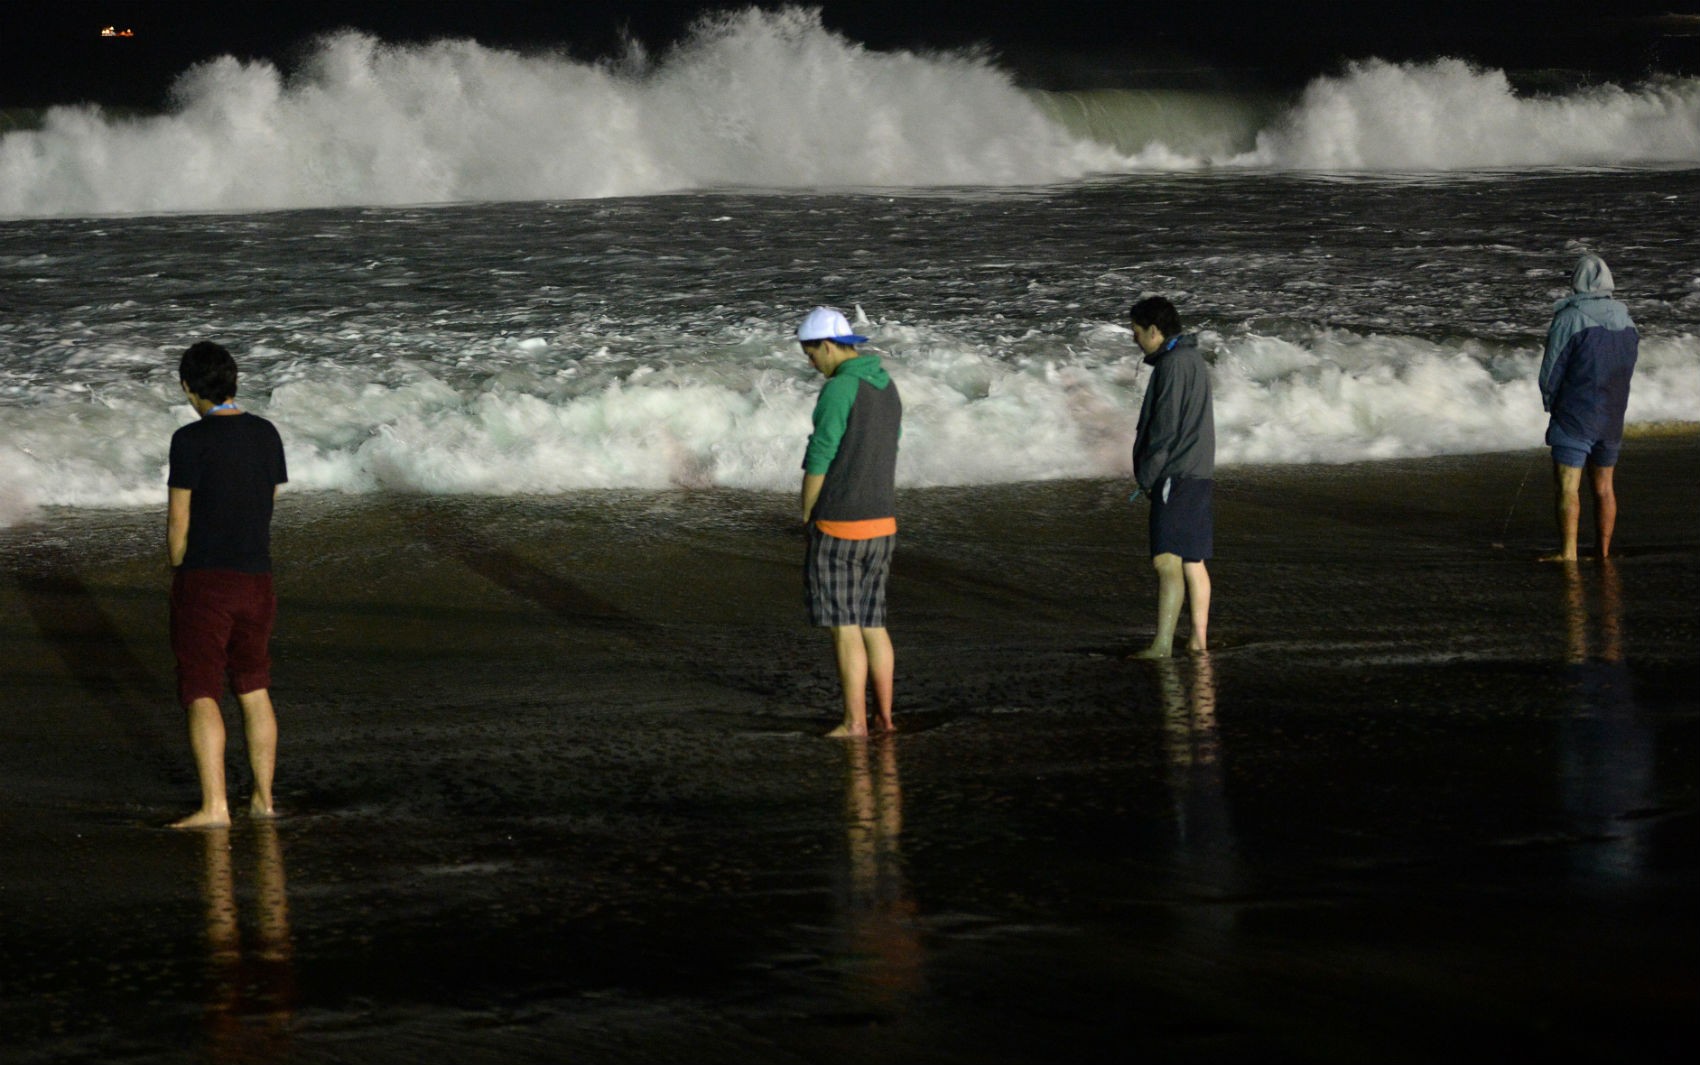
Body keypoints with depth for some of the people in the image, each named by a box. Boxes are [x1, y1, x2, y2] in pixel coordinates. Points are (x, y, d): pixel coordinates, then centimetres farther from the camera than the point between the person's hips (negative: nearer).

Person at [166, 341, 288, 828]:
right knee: (254, 690, 17)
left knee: (201, 695, -4)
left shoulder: (191, 440, -13)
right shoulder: (266, 434, 5)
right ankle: (263, 798, 22)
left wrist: (178, 570, 5)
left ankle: (214, 806, -11)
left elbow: (179, 520, -11)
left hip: (203, 582, -6)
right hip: (255, 578, 6)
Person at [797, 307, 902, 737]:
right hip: (882, 523, 8)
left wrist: (807, 518, -2)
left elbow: (818, 461, -16)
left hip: (839, 525, -8)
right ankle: (884, 716, 16)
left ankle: (854, 722, 1)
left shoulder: (838, 390, -17)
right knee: (871, 622, 15)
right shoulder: (887, 387, 11)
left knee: (844, 627, -2)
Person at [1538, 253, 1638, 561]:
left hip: (1574, 418, -6)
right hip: (1612, 419, 6)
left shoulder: (1569, 320, -14)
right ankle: (1604, 552, 17)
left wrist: (1552, 406, 5)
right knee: (1603, 487, 14)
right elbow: (1628, 370, 14)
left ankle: (1567, 551, -14)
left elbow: (1550, 373, -11)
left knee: (1567, 486, -7)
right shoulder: (1627, 322, 6)